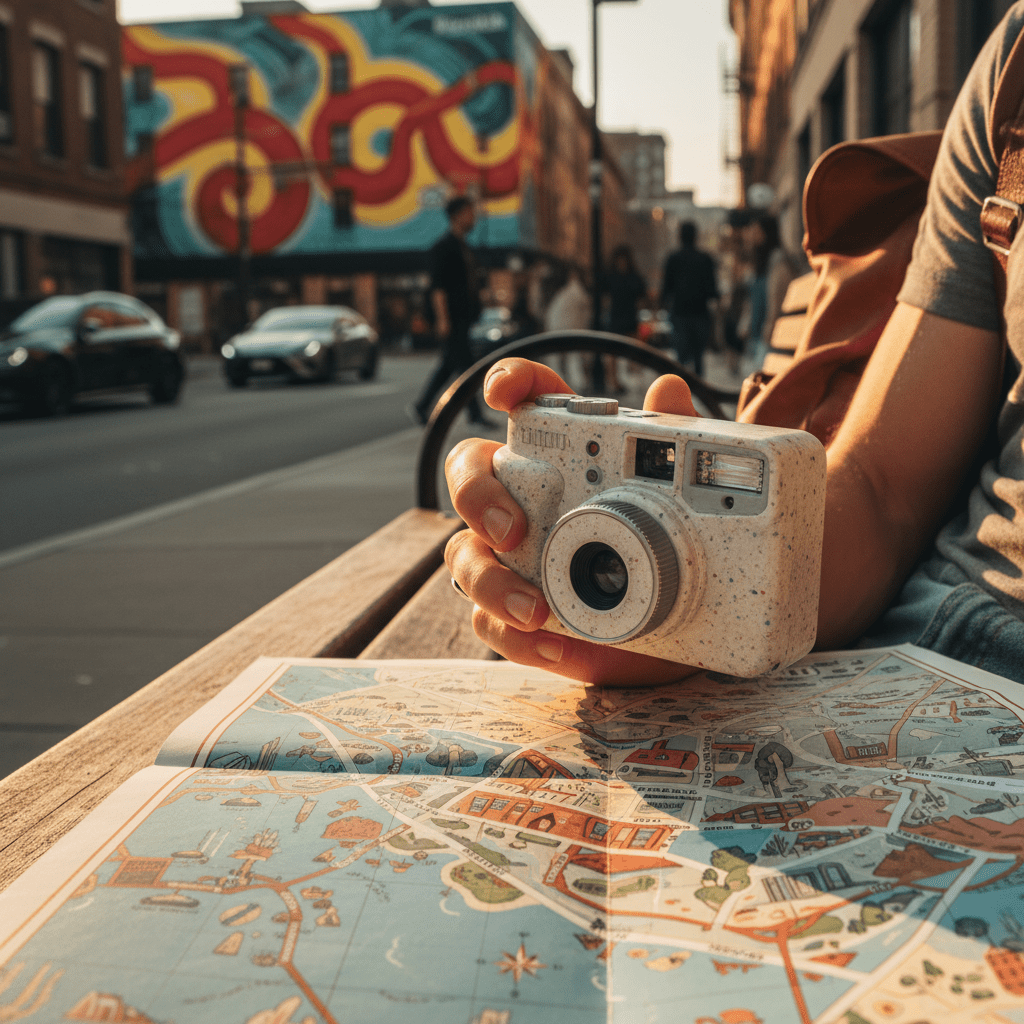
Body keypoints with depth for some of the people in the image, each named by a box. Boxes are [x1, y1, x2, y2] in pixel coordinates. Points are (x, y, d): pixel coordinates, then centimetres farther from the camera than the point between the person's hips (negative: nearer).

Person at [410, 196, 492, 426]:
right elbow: (438, 286, -16)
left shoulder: (462, 246, 19)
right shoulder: (443, 246, -10)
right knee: (463, 364, -6)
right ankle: (474, 413, -2)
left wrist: (474, 309, 23)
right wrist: (443, 318, -22)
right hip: (451, 317, -10)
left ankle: (420, 407, 17)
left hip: (462, 316, 10)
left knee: (448, 364, 11)